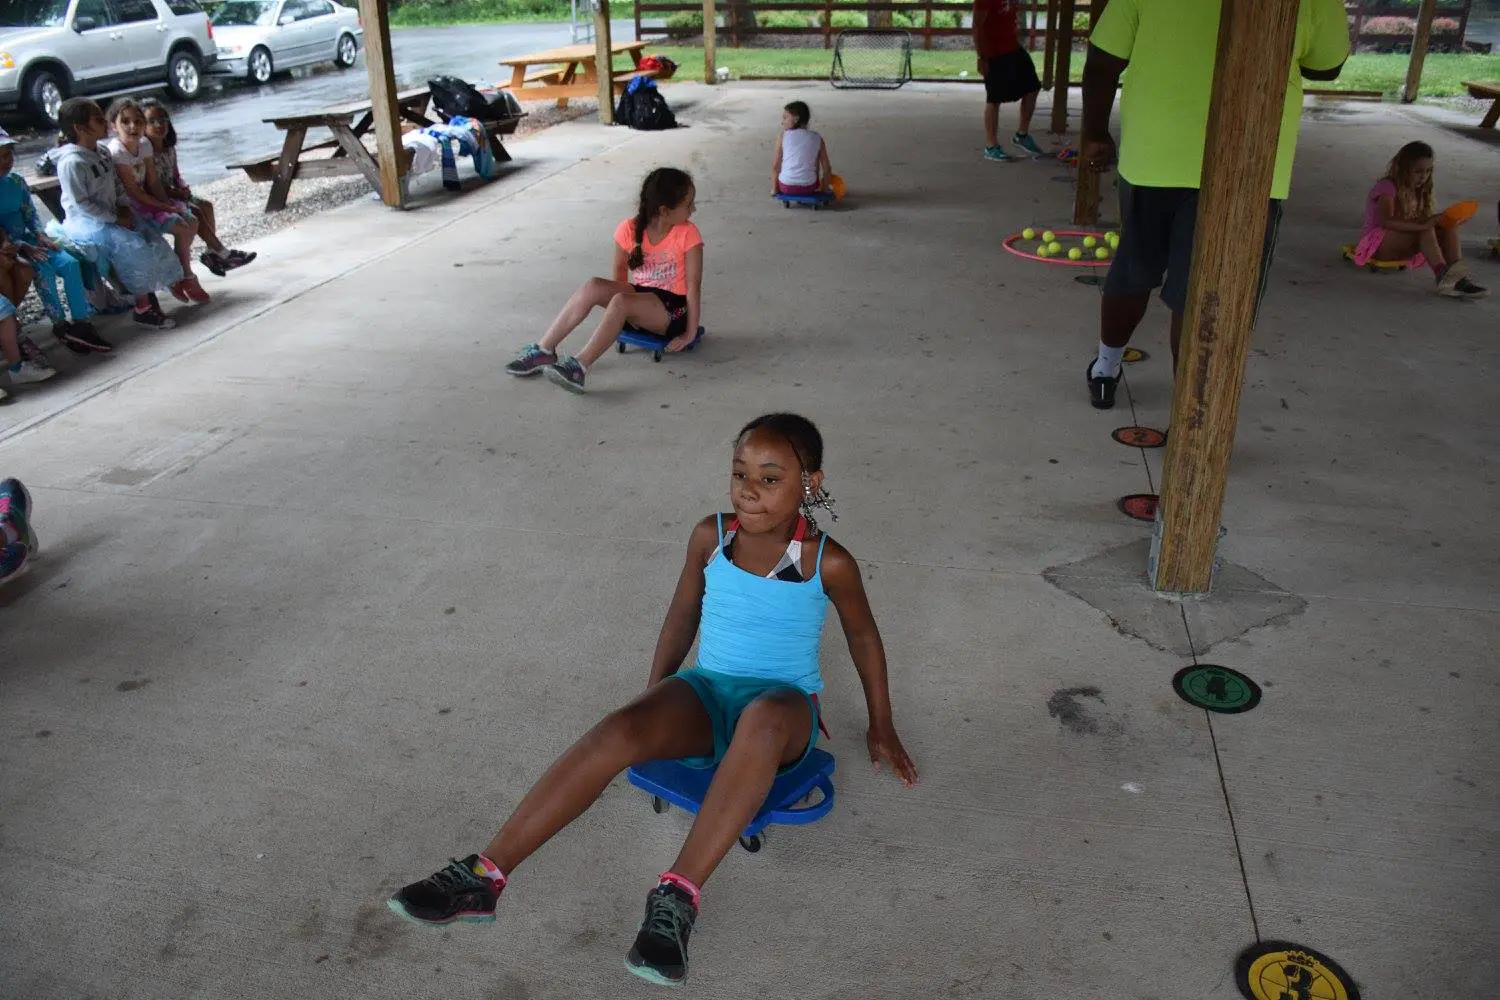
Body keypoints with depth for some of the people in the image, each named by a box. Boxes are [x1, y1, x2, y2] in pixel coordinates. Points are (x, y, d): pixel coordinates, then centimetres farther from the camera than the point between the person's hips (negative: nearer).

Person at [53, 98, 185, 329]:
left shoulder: (103, 153, 7)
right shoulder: (72, 162, -20)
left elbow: (118, 184, 17)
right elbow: (81, 204, -21)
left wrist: (124, 208, 0)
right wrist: (115, 219, -18)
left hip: (111, 216, 9)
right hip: (85, 222, -9)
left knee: (152, 240, -5)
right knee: (133, 247, -24)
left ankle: (148, 294, 1)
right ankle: (143, 307, -17)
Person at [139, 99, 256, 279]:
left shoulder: (169, 149, 7)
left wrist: (182, 189, -7)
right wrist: (176, 193, -20)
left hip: (172, 193, 9)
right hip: (156, 202, -9)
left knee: (206, 205, -3)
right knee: (194, 213, -20)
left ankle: (212, 251, -4)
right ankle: (222, 253, -13)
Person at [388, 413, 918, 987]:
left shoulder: (829, 563, -9)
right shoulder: (710, 538, -1)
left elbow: (863, 635, 7)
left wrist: (881, 726, 15)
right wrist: (653, 697, 21)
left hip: (783, 705, -2)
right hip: (706, 690, 3)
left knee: (763, 720, -42)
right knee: (620, 731, -30)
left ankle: (677, 898, -41)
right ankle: (483, 878, -30)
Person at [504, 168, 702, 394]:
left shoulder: (688, 234, -14)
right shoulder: (629, 229, -6)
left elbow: (693, 283, -14)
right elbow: (620, 271, 5)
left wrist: (690, 334, -15)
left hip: (673, 309, -4)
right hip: (640, 294, 4)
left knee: (620, 302, -32)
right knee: (593, 286, -21)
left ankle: (579, 367, -39)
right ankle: (543, 351, -20)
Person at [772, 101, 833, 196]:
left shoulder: (782, 135, -3)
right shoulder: (817, 138, 0)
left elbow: (775, 166, -3)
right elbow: (827, 167, 0)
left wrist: (774, 188, 6)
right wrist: (825, 187, 14)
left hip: (786, 187, -1)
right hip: (808, 188, 1)